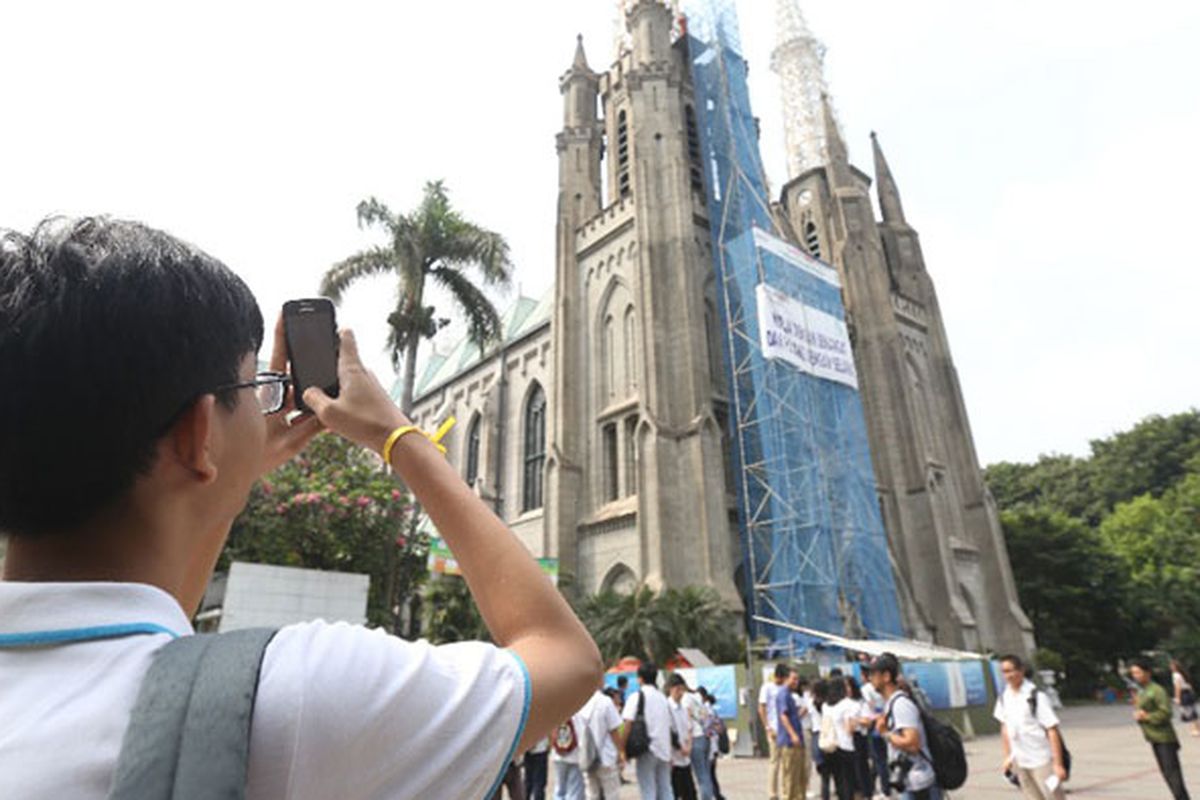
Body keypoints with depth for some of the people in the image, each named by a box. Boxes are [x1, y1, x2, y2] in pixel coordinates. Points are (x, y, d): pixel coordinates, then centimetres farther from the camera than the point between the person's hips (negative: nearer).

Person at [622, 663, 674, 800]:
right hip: (663, 750, 5)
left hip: (646, 749, -5)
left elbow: (628, 725, -13)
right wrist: (669, 755, 19)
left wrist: (622, 749, -9)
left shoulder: (636, 696, -5)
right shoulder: (663, 698, 12)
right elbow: (669, 728, 13)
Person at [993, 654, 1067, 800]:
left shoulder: (1035, 696, -14)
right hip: (1020, 761, 5)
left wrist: (1058, 764, -16)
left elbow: (1052, 731, -14)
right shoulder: (1004, 697, 2)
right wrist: (1008, 756, 11)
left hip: (1042, 759, -5)